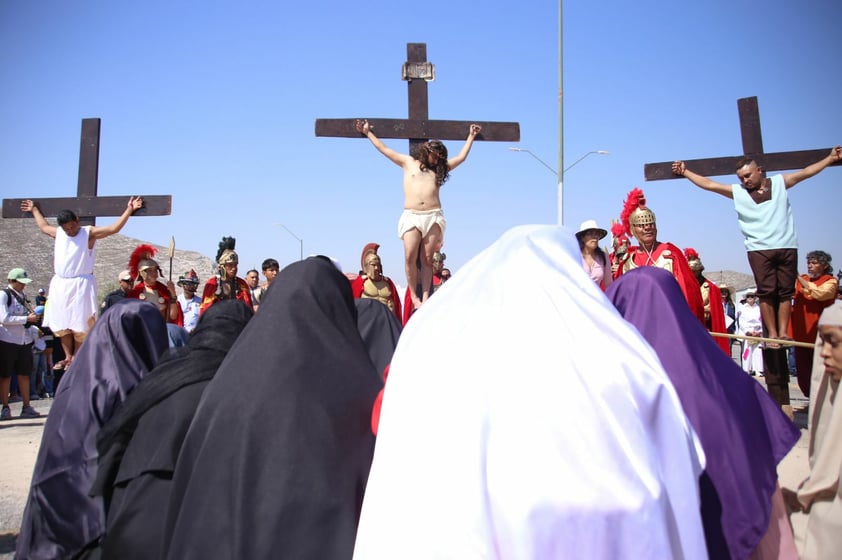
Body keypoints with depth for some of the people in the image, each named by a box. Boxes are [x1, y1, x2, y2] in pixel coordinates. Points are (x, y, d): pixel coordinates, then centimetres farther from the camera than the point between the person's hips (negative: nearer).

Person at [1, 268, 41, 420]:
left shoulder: (22, 296, 13)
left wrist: (33, 317, 2)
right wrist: (27, 319, -19)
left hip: (23, 340, 6)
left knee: (24, 374, 6)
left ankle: (26, 407, 10)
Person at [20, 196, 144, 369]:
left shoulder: (89, 233, -4)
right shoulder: (58, 233, 11)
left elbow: (114, 228, -14)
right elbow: (44, 226, 34)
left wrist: (129, 210, -20)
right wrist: (34, 210, 43)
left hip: (81, 284, -6)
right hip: (59, 284, 6)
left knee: (79, 323, -6)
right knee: (61, 324, 5)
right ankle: (68, 357, 11)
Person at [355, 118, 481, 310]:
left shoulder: (439, 169, 23)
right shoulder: (408, 162, 18)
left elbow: (461, 157, 29)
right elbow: (383, 149, 22)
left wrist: (471, 136, 37)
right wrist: (368, 132, 26)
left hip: (433, 217, 2)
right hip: (412, 216, -2)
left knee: (427, 259, -3)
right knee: (410, 257, -15)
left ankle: (425, 297, -3)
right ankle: (413, 295, -4)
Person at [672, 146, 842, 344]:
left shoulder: (780, 182, 12)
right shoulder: (737, 192, 9)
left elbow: (806, 172, 19)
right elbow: (709, 184, 10)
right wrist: (685, 172, 9)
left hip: (787, 247, 1)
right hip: (759, 250, -1)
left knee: (785, 291, 1)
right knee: (766, 292, -6)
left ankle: (783, 333, 3)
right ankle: (772, 333, -2)